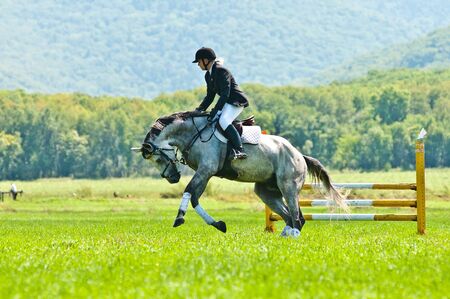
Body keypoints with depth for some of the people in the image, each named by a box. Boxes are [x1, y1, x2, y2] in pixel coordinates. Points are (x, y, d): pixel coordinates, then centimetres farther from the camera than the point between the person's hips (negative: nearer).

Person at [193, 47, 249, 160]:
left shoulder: (221, 71, -16)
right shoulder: (208, 75, 14)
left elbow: (225, 94, -23)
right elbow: (210, 96, 19)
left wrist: (216, 110, -28)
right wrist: (200, 109, 7)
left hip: (237, 101, -11)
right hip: (227, 103, 11)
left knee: (223, 121, -32)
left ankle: (239, 150, -33)